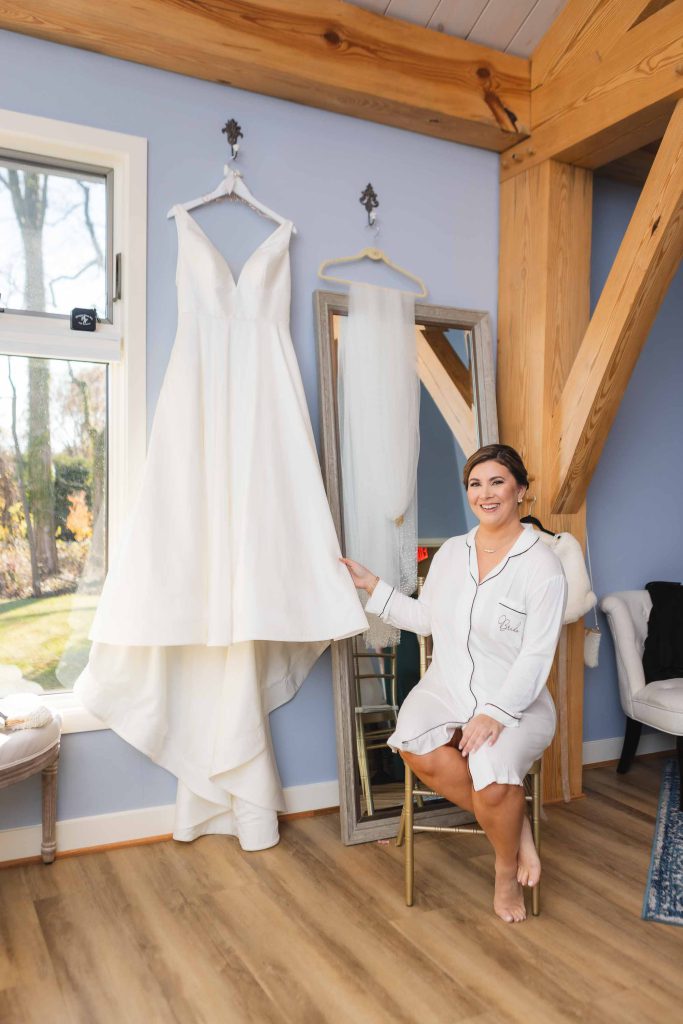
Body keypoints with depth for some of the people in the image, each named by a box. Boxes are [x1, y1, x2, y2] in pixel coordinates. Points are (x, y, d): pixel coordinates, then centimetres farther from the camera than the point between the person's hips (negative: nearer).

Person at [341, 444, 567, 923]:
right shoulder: (451, 551, 8)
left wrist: (495, 714, -21)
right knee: (416, 748, -28)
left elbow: (536, 656, -12)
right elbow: (425, 619, 16)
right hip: (446, 687, 4)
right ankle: (515, 826, -4)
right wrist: (371, 585, 11)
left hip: (514, 700, -4)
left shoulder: (542, 565, -8)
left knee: (492, 770, -31)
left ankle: (507, 870, 4)